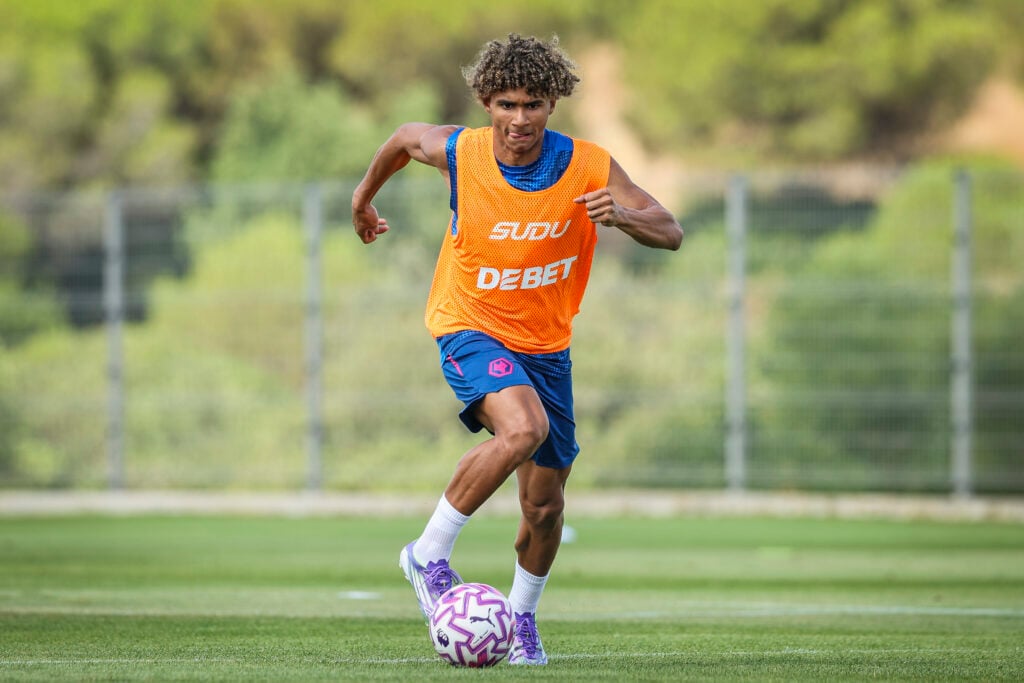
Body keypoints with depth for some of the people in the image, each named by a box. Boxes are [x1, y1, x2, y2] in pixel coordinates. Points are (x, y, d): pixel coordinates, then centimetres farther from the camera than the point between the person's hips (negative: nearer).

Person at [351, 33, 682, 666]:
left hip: (545, 344, 3)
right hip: (471, 328, -3)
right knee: (522, 427, -33)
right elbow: (406, 137, 8)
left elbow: (670, 233, -15)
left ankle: (522, 617, 35)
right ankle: (430, 554, -18)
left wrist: (622, 216, -36)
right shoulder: (459, 152, -15)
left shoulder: (588, 167, -15)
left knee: (544, 504, 7)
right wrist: (364, 199, 23)